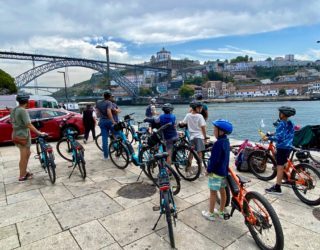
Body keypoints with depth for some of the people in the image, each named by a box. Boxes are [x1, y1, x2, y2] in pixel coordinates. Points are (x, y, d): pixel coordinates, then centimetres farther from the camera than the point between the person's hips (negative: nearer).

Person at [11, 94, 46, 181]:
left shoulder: (14, 110, 9)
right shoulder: (23, 110, -19)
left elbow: (13, 123, 17)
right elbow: (29, 125, -25)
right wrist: (39, 133, -25)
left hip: (16, 135, 9)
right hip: (23, 136, -9)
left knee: (27, 154, 21)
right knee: (24, 157, 4)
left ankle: (24, 172, 30)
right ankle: (22, 176, 15)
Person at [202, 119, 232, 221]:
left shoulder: (218, 143, -26)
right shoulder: (226, 141, 4)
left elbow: (214, 159, -25)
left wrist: (209, 170, -13)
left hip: (216, 171, -9)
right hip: (224, 170, 9)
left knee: (213, 192, 4)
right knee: (222, 191, 17)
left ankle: (210, 213, 17)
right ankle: (221, 212, 31)